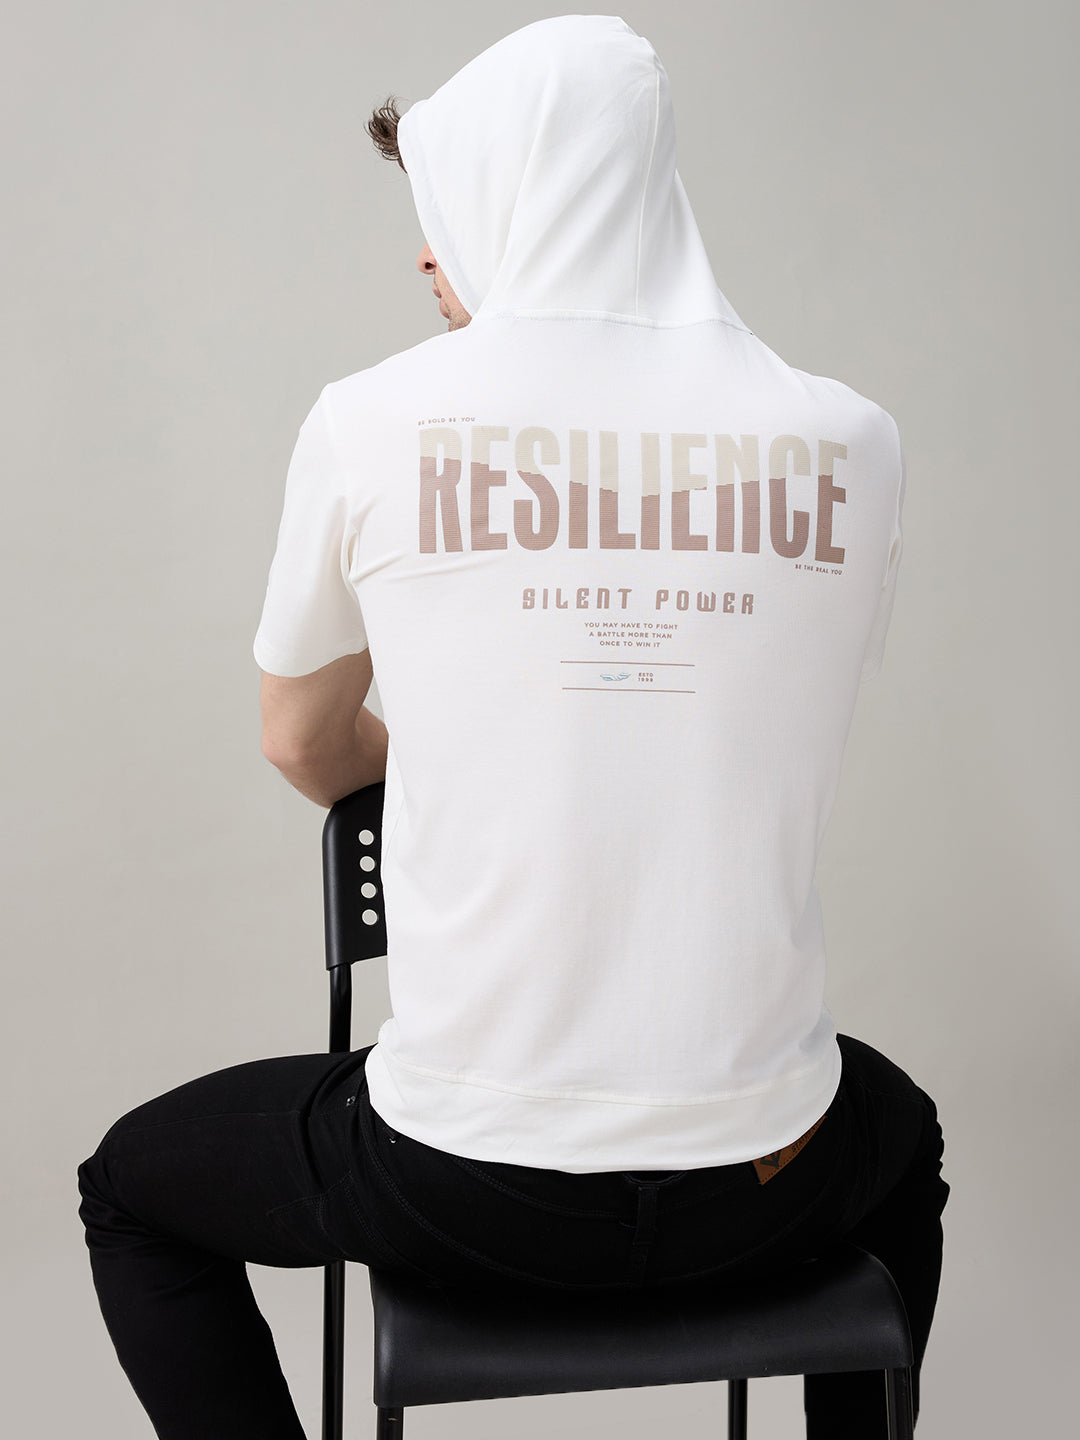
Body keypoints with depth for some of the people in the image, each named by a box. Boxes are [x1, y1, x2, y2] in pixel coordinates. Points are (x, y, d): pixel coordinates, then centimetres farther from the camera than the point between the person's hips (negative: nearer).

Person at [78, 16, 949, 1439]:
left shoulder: (373, 421, -10)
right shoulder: (851, 442, -5)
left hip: (465, 1188, -2)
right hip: (758, 1180, 3)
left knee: (130, 1187, 28)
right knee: (903, 1138, 40)